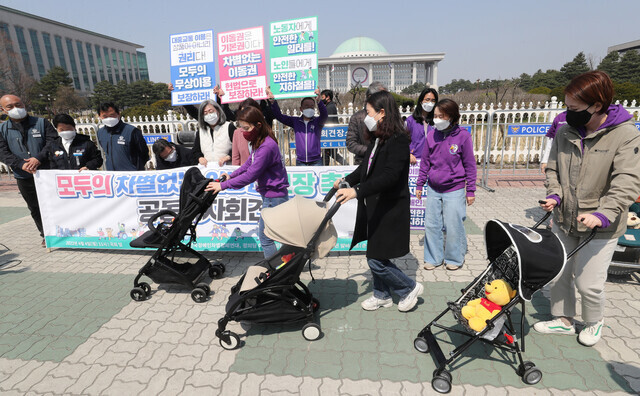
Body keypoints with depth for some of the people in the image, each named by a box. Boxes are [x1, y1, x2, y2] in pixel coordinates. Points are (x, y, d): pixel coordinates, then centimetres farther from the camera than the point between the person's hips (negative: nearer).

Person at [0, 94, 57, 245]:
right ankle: (46, 234, 23)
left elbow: (53, 141, -8)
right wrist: (22, 164, -18)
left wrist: (39, 158, -21)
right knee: (35, 208, 10)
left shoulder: (41, 123, 3)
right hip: (24, 177, 3)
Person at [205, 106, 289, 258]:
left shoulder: (267, 147, -25)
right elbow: (249, 163, 17)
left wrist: (224, 185, -18)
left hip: (274, 197, -10)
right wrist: (231, 176, 6)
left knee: (265, 237, -1)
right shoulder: (259, 142, 7)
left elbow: (250, 175, -24)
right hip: (271, 194, 10)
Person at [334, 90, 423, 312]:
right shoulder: (377, 138, 9)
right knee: (375, 255, 17)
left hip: (390, 210, -9)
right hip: (375, 207, 9)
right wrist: (348, 181, 13)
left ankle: (409, 288, 22)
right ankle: (382, 295, 37)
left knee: (376, 260, -3)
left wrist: (357, 191, -36)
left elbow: (389, 176, -29)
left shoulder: (398, 140, -18)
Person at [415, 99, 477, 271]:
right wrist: (419, 185, 10)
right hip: (433, 189, 4)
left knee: (453, 226, 5)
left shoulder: (463, 136, -8)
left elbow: (470, 165, -2)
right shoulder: (431, 135, 1)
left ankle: (455, 258, 26)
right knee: (431, 225, 8)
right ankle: (433, 258, 25)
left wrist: (471, 190, -1)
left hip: (454, 190, -3)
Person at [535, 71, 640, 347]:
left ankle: (594, 321, 35)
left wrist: (602, 215, -34)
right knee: (558, 273, 14)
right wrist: (554, 195, -9)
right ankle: (563, 320, 36)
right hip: (564, 219, 5)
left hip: (600, 225, -4)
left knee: (588, 283, 4)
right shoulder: (564, 132, 0)